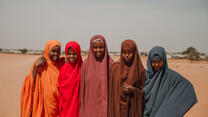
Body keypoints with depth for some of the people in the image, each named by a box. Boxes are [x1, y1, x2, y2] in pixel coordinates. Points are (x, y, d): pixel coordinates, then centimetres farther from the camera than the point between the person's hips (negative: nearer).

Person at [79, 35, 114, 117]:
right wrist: (82, 106, 4)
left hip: (105, 106, -1)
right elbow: (83, 87, 4)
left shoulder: (110, 63, -3)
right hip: (90, 106, 1)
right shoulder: (86, 64, 1)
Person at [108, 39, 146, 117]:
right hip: (117, 108, 0)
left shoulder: (140, 70, -1)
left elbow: (144, 92, 5)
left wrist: (134, 90, -14)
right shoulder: (115, 67, 0)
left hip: (134, 109, 0)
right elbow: (111, 90, 2)